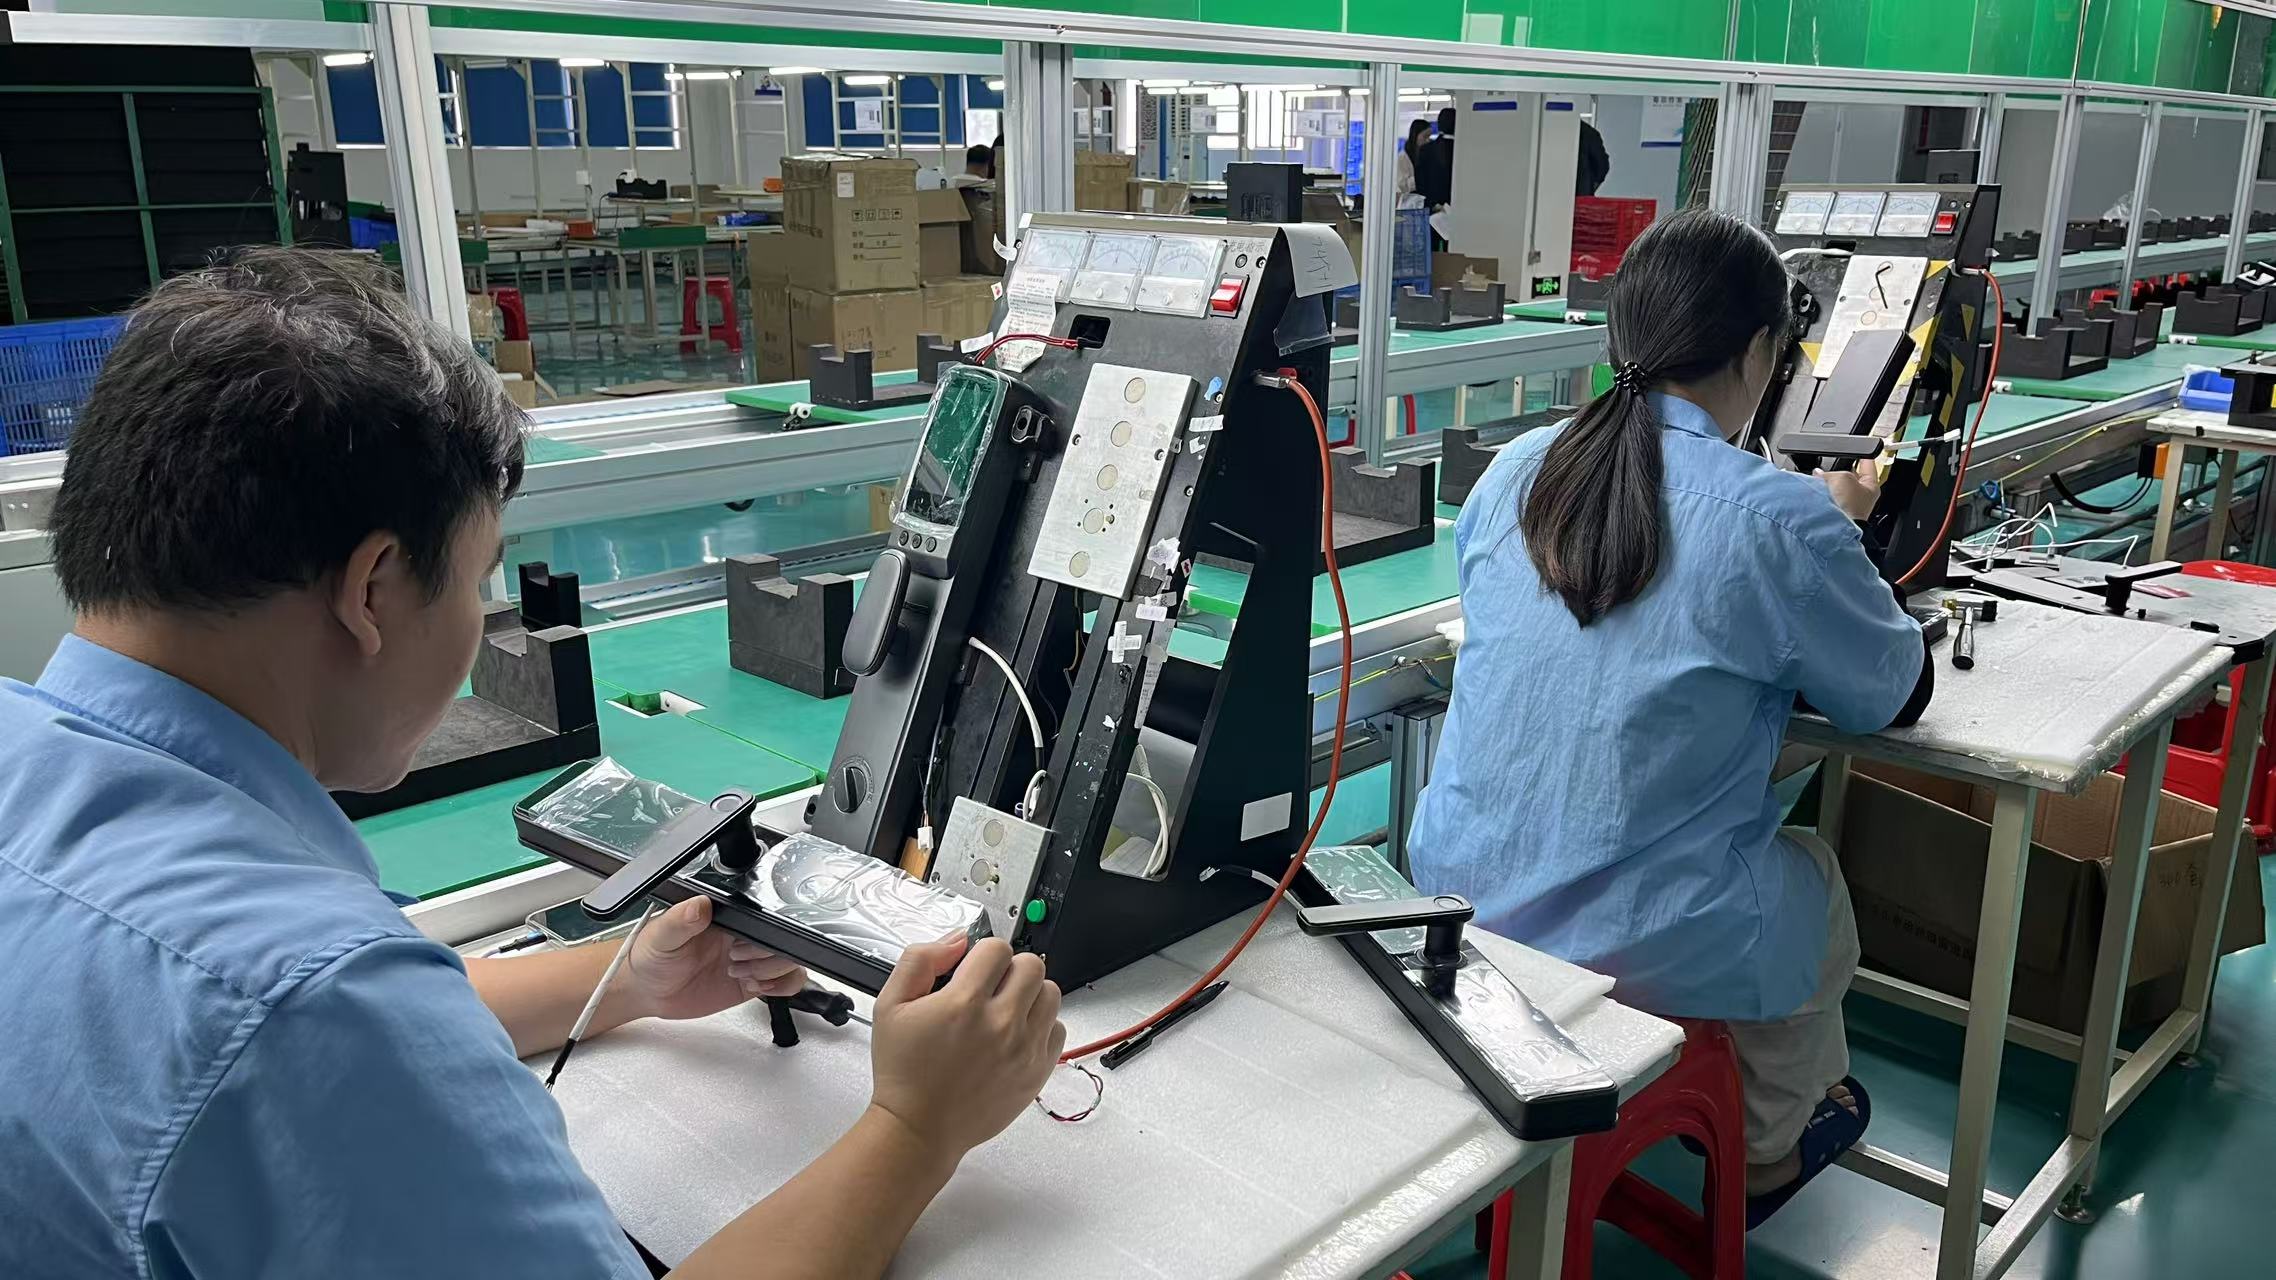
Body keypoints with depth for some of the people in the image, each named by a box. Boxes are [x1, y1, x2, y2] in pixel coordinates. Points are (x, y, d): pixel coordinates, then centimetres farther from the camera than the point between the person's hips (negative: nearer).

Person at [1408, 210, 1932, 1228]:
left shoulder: (1515, 470, -3)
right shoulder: (1781, 520, -18)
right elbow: (1898, 695, 0)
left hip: (1459, 888, 5)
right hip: (1637, 943, -5)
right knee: (1817, 881, 30)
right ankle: (1765, 1152, 49)